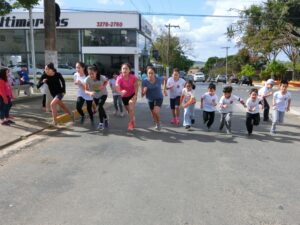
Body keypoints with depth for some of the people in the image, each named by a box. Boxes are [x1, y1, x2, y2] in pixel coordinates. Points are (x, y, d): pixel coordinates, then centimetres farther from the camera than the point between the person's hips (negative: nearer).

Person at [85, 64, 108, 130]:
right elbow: (86, 90, -26)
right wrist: (90, 92, -48)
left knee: (100, 107, -21)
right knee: (100, 108, 14)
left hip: (103, 94, -3)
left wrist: (103, 86, -26)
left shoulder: (102, 77, -30)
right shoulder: (87, 79, -29)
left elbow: (106, 81, -7)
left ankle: (101, 123, -7)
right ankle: (105, 119, 41)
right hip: (95, 96, 3)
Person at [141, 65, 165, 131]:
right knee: (153, 113, 16)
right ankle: (156, 124, 45)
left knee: (156, 111, -23)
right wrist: (144, 91, -41)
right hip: (150, 99, 2)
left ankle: (159, 123, 7)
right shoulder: (144, 81, -23)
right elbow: (142, 95, -20)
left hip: (159, 98, -2)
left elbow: (164, 78, 4)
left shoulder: (159, 79, -23)